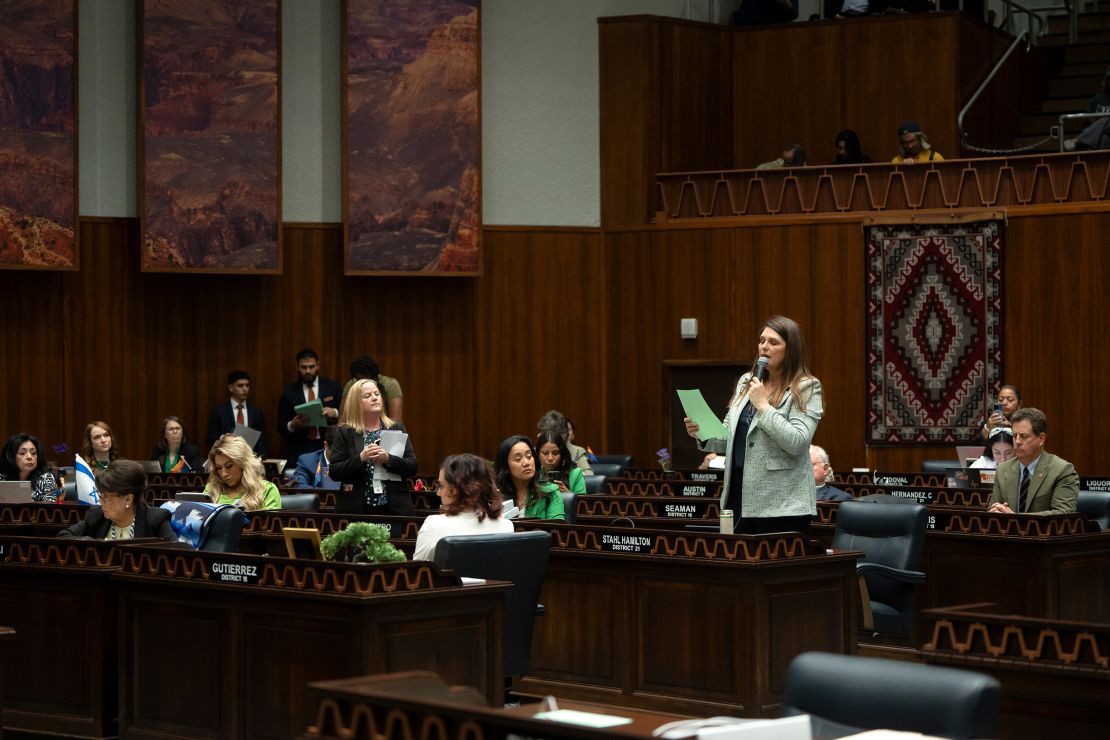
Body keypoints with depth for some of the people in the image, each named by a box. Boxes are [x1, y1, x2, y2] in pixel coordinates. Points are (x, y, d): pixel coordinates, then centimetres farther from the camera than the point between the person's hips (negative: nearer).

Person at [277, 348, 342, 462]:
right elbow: (281, 427, 6)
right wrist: (292, 425, -15)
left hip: (328, 448, 0)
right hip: (299, 451, 0)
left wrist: (335, 413, -15)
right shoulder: (289, 392, 7)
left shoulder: (332, 387, 7)